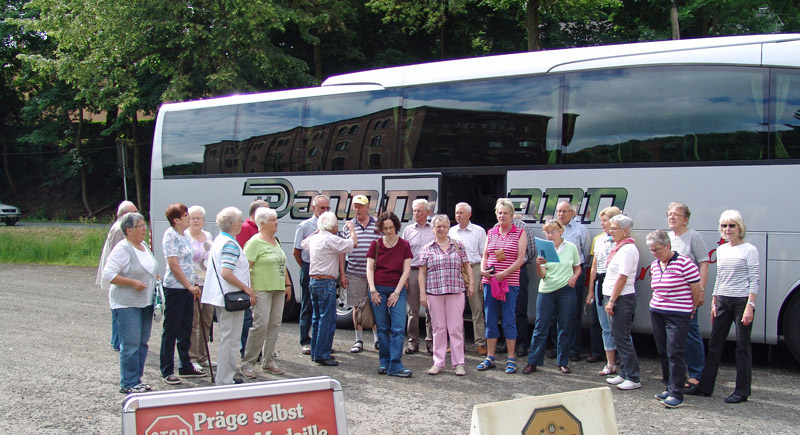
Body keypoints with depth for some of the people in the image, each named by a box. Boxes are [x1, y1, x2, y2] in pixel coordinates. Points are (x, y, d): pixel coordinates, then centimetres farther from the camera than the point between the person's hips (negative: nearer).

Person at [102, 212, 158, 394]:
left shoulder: (144, 246, 14)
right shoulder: (122, 249, -13)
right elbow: (108, 274, -19)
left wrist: (156, 279, 10)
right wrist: (133, 282, -22)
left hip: (145, 302, 9)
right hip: (127, 304, -8)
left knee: (142, 342, 11)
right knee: (131, 344, -7)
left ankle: (137, 379, 20)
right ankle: (128, 384, 0)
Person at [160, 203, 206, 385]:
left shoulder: (183, 236, 14)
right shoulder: (171, 236, -13)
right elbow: (174, 265, -18)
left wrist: (194, 284, 14)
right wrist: (190, 286, -16)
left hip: (187, 288, 9)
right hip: (174, 288, -9)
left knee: (185, 330, 14)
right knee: (171, 331, -1)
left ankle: (186, 367, 24)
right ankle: (167, 371, 5)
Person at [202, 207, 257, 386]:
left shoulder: (219, 240, 13)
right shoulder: (230, 244, -17)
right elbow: (226, 273, -26)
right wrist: (248, 289, -19)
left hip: (220, 297, 10)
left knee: (227, 337, 19)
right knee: (231, 339, -4)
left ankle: (225, 377, 26)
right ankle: (225, 381, 0)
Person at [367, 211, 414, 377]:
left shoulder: (404, 245, 4)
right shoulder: (375, 245, 6)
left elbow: (406, 271, 1)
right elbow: (369, 268, 4)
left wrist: (397, 292, -5)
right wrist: (373, 290, -6)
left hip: (397, 290, -1)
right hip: (378, 290, 1)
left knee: (398, 328, -9)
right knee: (382, 328, 4)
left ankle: (395, 366, -10)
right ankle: (384, 362, 13)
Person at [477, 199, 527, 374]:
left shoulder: (519, 233, 2)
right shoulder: (491, 233, 13)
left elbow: (520, 259, -6)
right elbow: (484, 256, 14)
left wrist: (504, 273, -16)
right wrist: (483, 270, -6)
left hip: (510, 282, -4)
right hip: (490, 281, 4)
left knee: (508, 321, -2)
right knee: (490, 320, 7)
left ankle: (511, 360, 5)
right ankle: (490, 358, 15)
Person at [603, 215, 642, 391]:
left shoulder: (627, 249, -16)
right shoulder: (620, 248, 15)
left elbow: (622, 278, -20)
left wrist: (612, 301, -20)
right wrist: (609, 300, 17)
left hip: (622, 299, -10)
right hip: (615, 298, 10)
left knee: (622, 338, -8)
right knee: (619, 337, 13)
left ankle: (634, 379, -4)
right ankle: (624, 374, 19)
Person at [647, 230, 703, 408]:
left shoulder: (684, 263, -13)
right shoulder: (654, 265, 9)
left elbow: (696, 289, -7)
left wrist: (691, 309, 3)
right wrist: (656, 304, 15)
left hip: (679, 315, -7)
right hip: (657, 313, 7)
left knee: (675, 353, -9)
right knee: (663, 353, 10)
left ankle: (676, 394, -8)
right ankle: (669, 387, 20)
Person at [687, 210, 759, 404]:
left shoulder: (749, 250, -6)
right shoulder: (721, 250, 12)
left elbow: (754, 280, -9)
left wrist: (750, 306, -16)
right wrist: (714, 303, 14)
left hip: (742, 301, -6)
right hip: (723, 301, 6)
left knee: (742, 347, 0)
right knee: (714, 344, 8)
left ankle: (742, 391, 7)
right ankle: (705, 386, 15)